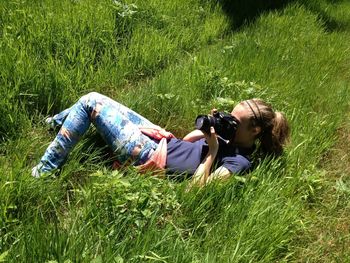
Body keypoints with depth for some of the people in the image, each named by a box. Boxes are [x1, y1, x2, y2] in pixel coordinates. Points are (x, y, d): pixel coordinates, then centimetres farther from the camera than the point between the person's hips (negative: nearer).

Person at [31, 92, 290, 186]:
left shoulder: (240, 163, -18)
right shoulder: (230, 136, 8)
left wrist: (213, 149, -25)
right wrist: (210, 127, -1)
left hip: (149, 157, -9)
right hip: (161, 141, 9)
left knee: (90, 102, -10)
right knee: (92, 99, 10)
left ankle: (43, 173, 3)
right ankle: (56, 122, 39)